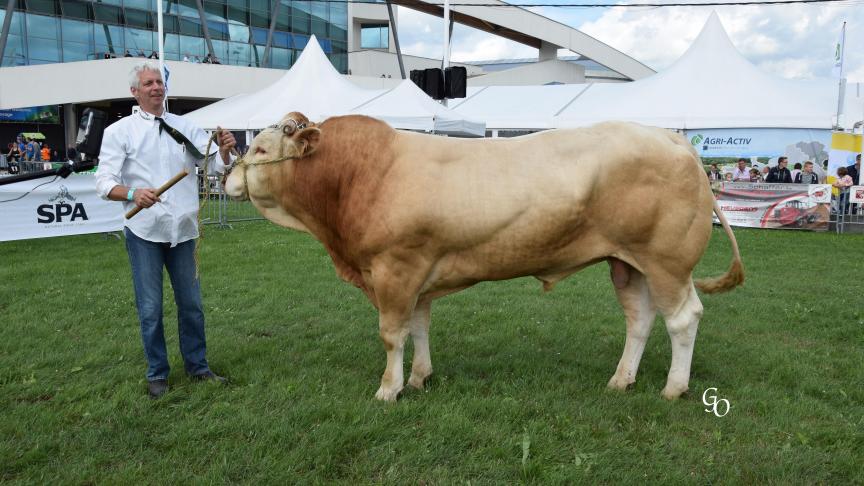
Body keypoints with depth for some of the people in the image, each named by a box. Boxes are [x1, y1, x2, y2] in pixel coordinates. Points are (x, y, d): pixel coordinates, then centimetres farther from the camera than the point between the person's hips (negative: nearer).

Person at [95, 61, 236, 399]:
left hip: (182, 230, 3)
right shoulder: (119, 131, -1)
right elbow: (104, 183, -8)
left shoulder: (185, 127, 8)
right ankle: (157, 374, 19)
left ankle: (197, 367, 25)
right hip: (144, 232, -3)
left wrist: (224, 151, -20)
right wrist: (133, 194, -28)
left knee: (191, 303, 11)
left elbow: (218, 165, 3)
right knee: (150, 308, 3)